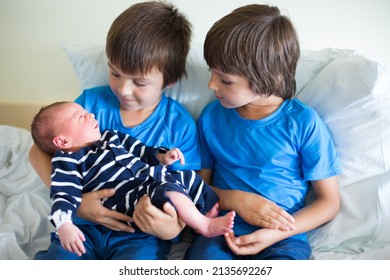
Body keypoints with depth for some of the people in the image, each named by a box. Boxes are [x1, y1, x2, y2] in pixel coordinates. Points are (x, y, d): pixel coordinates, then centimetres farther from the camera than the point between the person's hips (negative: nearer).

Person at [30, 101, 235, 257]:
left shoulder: (110, 137, 21)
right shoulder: (68, 161, -3)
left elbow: (140, 151, 30)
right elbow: (65, 195, -14)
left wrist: (162, 157, 12)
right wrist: (64, 225, -32)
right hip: (133, 196, -9)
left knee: (189, 177, 15)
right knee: (168, 191, -32)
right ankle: (205, 226, -17)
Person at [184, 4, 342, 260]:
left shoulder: (303, 123, -5)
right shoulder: (212, 116, 5)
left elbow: (329, 201, 0)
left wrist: (275, 234, -12)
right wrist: (235, 200, -9)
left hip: (283, 239, -1)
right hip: (221, 232, 2)